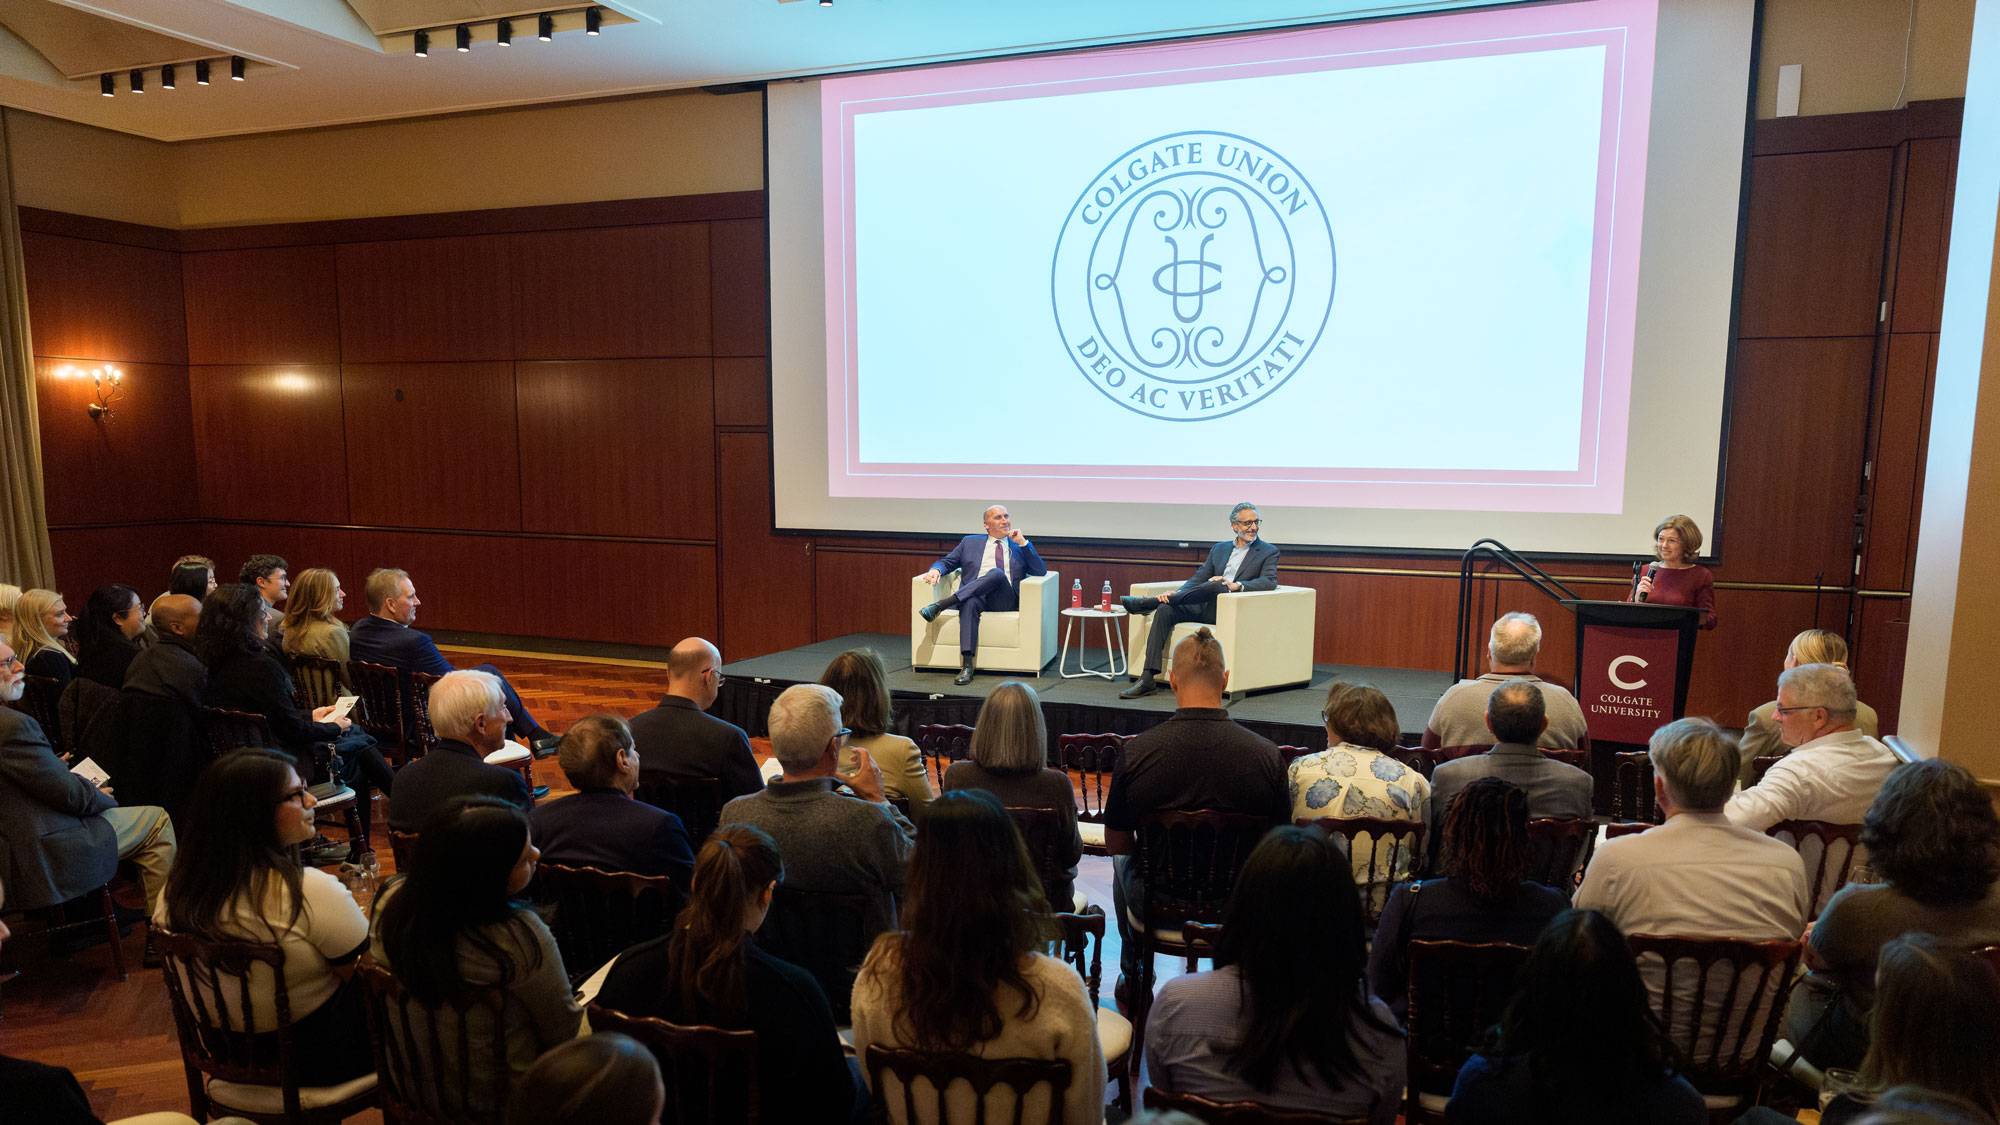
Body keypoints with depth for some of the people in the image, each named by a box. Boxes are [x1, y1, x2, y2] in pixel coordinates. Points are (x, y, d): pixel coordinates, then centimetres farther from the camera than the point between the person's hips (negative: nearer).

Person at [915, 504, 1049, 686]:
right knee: (970, 603, -37)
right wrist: (936, 570, -4)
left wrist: (1023, 543, 1)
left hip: (1005, 600, 0)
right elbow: (947, 562, 20)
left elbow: (1041, 571, 10)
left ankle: (941, 604, -35)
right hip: (974, 596, 0)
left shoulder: (1020, 545, 22)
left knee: (997, 573, -33)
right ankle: (966, 666, -44)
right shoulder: (970, 542, 24)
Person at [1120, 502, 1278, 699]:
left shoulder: (1268, 552, 9)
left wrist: (1237, 585, -25)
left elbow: (1270, 581, -8)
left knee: (1217, 585, -36)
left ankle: (1151, 602, -26)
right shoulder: (1219, 548, 22)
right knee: (1165, 611, -21)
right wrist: (1176, 594, -8)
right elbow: (1199, 577, 13)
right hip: (1206, 607, 5)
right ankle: (1148, 679, -26)